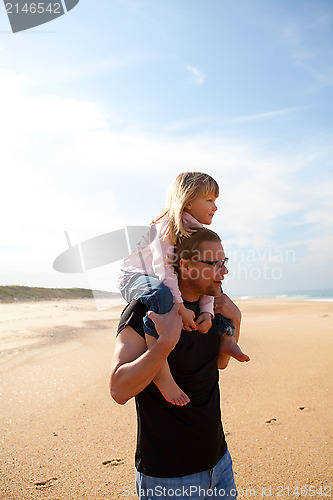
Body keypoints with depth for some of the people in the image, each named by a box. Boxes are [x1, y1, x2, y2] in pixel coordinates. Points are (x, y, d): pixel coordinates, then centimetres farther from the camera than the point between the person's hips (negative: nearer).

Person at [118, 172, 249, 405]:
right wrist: (181, 308, -37)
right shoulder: (165, 227, -22)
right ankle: (160, 370, -41)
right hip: (134, 277, -9)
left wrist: (207, 311, -16)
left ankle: (226, 337, 18)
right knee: (161, 295, -43)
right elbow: (164, 271, -32)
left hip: (170, 282, 9)